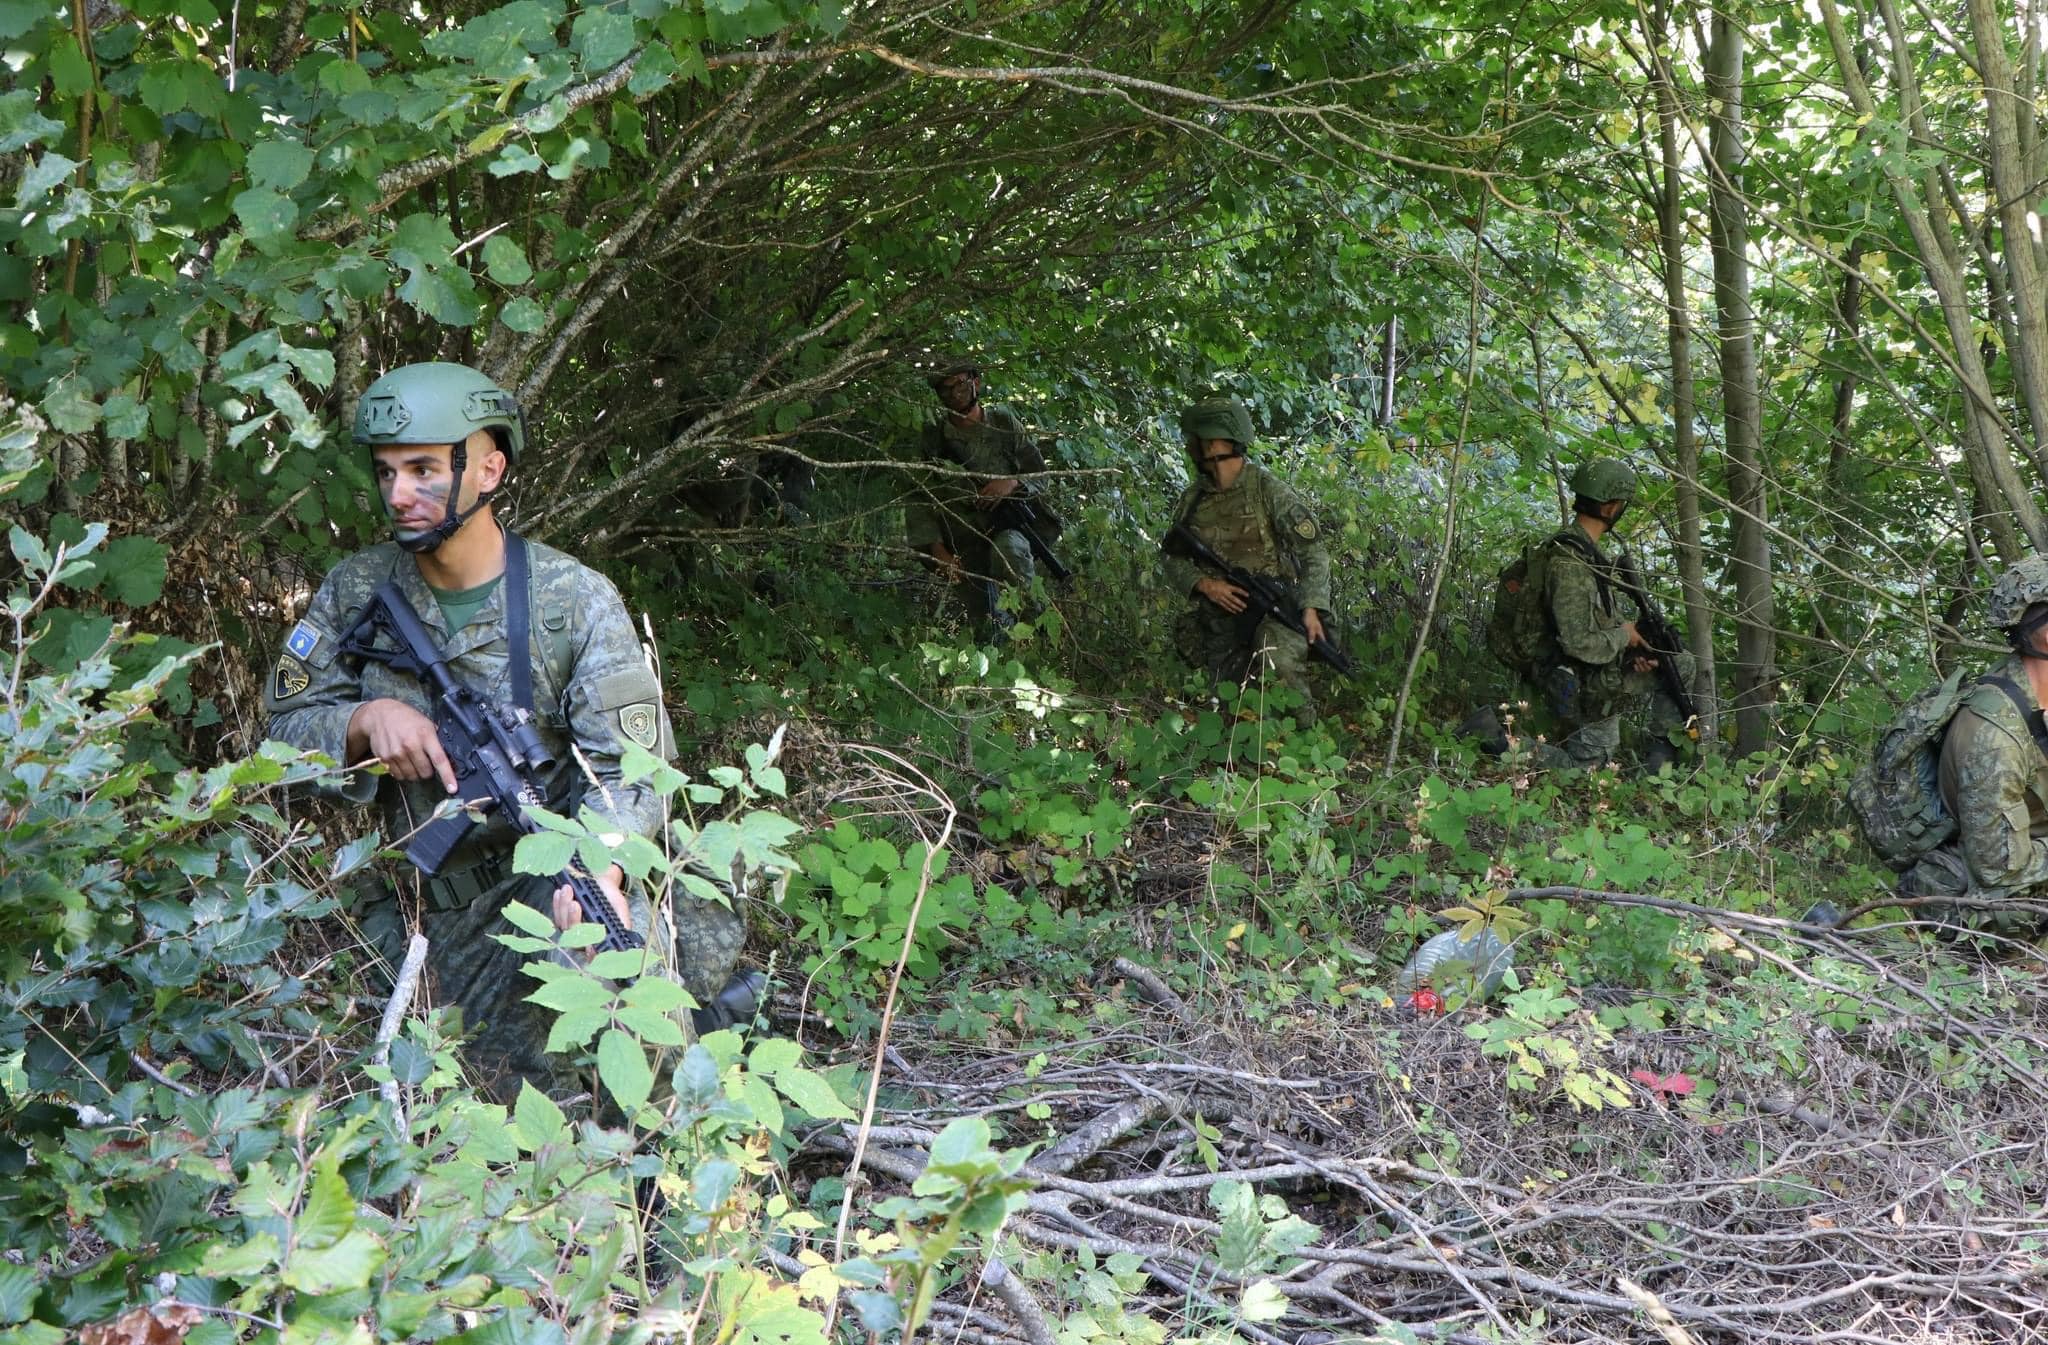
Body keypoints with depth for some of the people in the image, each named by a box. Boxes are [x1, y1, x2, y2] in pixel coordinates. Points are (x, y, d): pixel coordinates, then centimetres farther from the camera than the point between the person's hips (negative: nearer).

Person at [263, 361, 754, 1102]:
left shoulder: (576, 601, -10)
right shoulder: (358, 591, 0)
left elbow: (627, 766, -15)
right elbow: (286, 727, 6)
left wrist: (598, 866, -36)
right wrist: (366, 719, -18)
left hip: (552, 867, -3)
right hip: (437, 916, 3)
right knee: (517, 1099, -5)